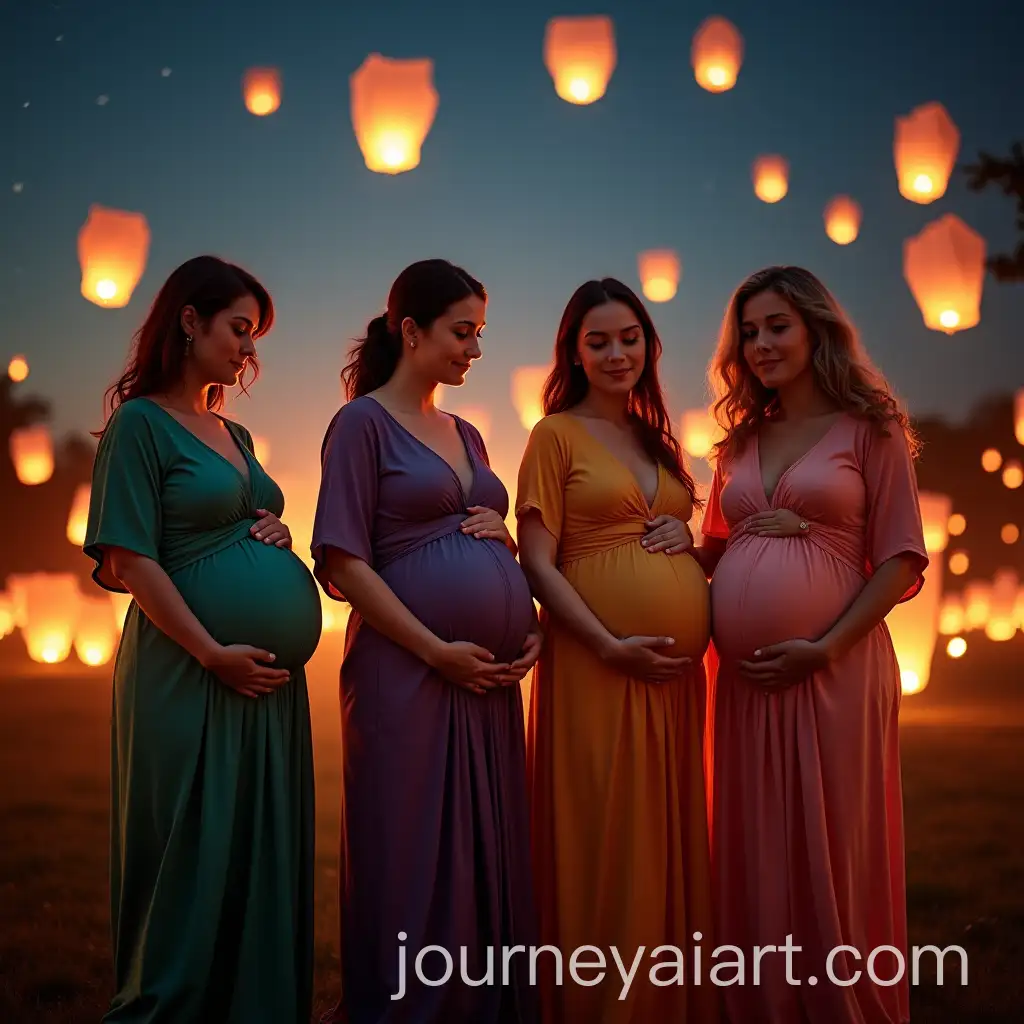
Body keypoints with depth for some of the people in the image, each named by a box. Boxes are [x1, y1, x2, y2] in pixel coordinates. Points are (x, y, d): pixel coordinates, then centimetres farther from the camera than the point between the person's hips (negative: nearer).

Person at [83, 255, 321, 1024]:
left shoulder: (235, 434, 17)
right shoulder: (141, 422, -5)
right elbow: (131, 561, -12)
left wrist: (276, 537, 4)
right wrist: (213, 654, -16)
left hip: (270, 677, 8)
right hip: (190, 676, -7)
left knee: (265, 858, 10)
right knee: (193, 861, -1)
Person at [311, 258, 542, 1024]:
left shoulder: (466, 435, 18)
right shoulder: (364, 422, -3)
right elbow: (343, 563, -11)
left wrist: (533, 626, 4)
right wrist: (438, 651, -15)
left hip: (491, 675, 7)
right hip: (407, 672, -7)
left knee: (488, 857, 10)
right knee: (412, 862, -1)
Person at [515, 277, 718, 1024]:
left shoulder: (658, 439, 18)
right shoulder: (557, 434, 0)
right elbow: (539, 564, -7)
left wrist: (684, 536, 2)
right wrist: (611, 646, -18)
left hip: (678, 669, 6)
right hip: (598, 663, -6)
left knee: (670, 843, 9)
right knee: (605, 846, -3)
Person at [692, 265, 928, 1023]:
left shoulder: (868, 429, 1)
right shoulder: (741, 442, 16)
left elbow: (901, 559, -5)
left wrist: (826, 648, -15)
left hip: (832, 671, -5)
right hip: (744, 678, 5)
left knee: (832, 855, 0)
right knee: (753, 860, 9)